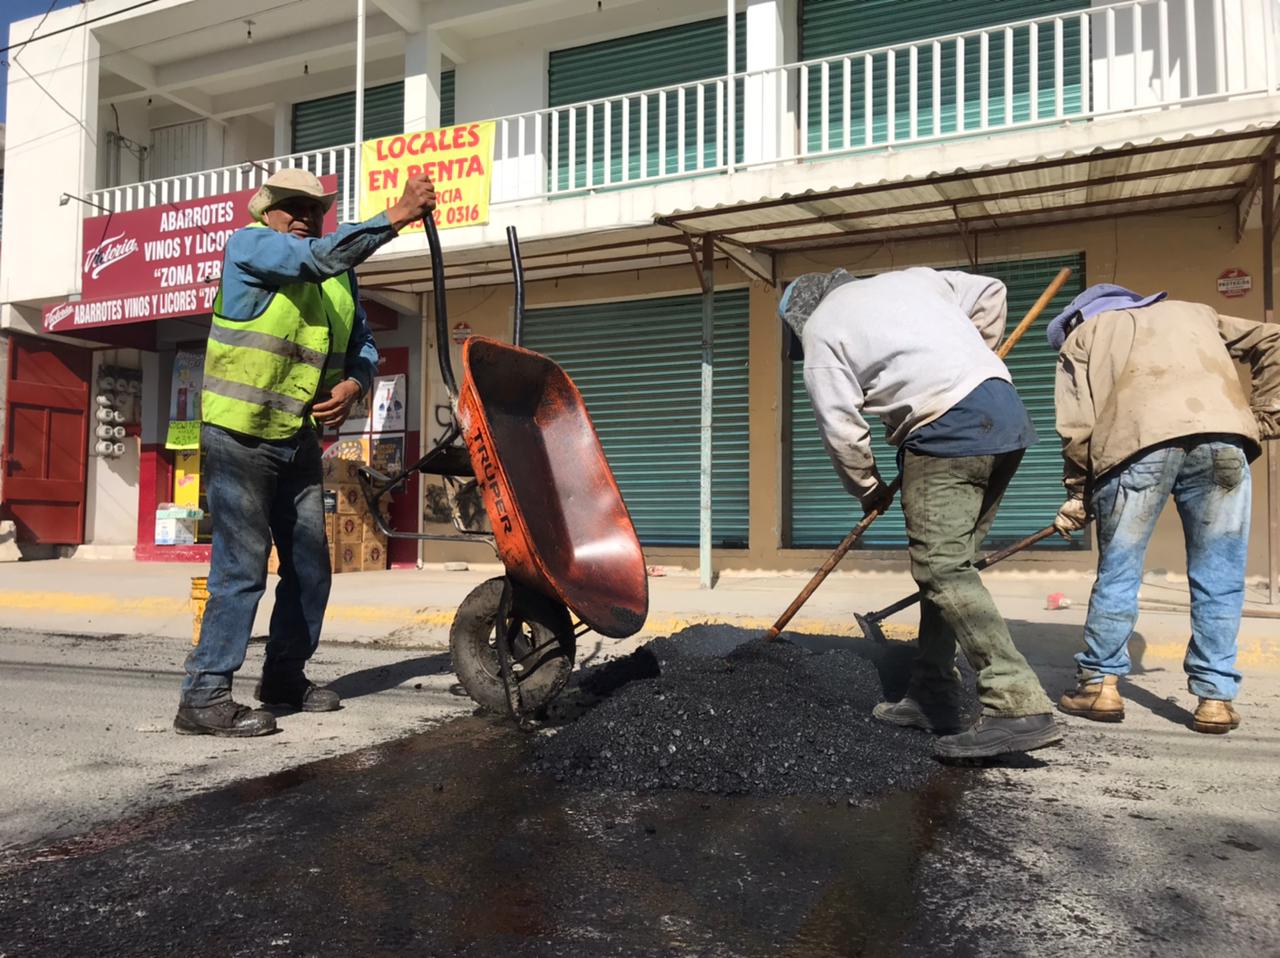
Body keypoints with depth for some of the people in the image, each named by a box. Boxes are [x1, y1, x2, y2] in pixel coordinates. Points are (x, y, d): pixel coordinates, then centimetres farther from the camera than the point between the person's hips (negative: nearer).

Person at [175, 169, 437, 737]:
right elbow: (319, 258, -25)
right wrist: (397, 216, -27)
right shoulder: (248, 245, -7)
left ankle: (285, 676, 25)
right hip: (239, 435, -7)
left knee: (310, 566, 10)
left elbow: (362, 345, 14)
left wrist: (354, 384, -9)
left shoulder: (340, 275, 12)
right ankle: (204, 696, -2)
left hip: (298, 440, 7)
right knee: (243, 564, -11)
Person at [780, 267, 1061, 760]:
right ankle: (932, 695, 18)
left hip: (949, 429, -8)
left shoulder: (820, 330, 5)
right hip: (1006, 413, 8)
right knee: (946, 563, 12)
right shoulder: (908, 278, 24)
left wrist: (868, 488, 15)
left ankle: (1019, 706, -16)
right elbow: (989, 292, 25)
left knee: (942, 567, -9)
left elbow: (841, 427, 1)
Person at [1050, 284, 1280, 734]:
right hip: (1222, 435, 2)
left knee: (1118, 572, 11)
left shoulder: (1081, 334, 28)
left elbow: (1077, 426, 14)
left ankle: (1100, 683, 19)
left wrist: (1078, 493, 22)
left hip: (1139, 440, -2)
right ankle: (1215, 696, 14)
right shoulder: (1192, 312, 39)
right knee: (1218, 578, 11)